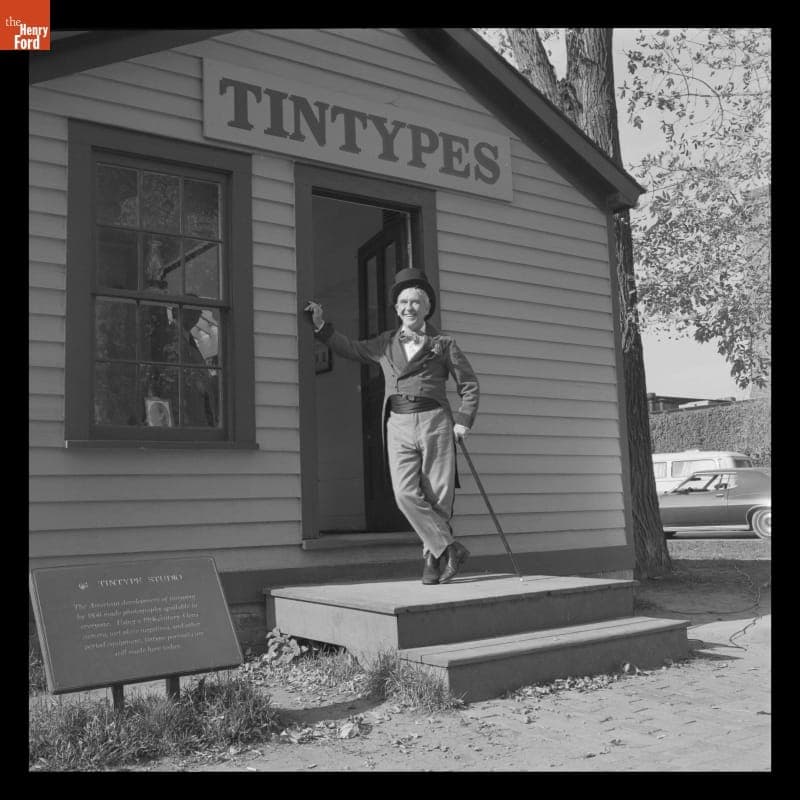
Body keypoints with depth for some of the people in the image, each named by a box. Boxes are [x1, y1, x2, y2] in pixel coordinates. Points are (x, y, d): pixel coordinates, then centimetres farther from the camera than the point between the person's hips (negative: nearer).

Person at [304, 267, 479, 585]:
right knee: (406, 494, -14)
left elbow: (469, 385, 11)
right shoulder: (386, 344, 19)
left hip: (434, 422, -2)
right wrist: (321, 325, 18)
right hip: (398, 426, 2)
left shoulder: (443, 344, 9)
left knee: (438, 495, -3)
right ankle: (449, 548, -5)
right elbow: (349, 348, 29)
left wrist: (463, 419, -2)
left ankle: (433, 557, 10)